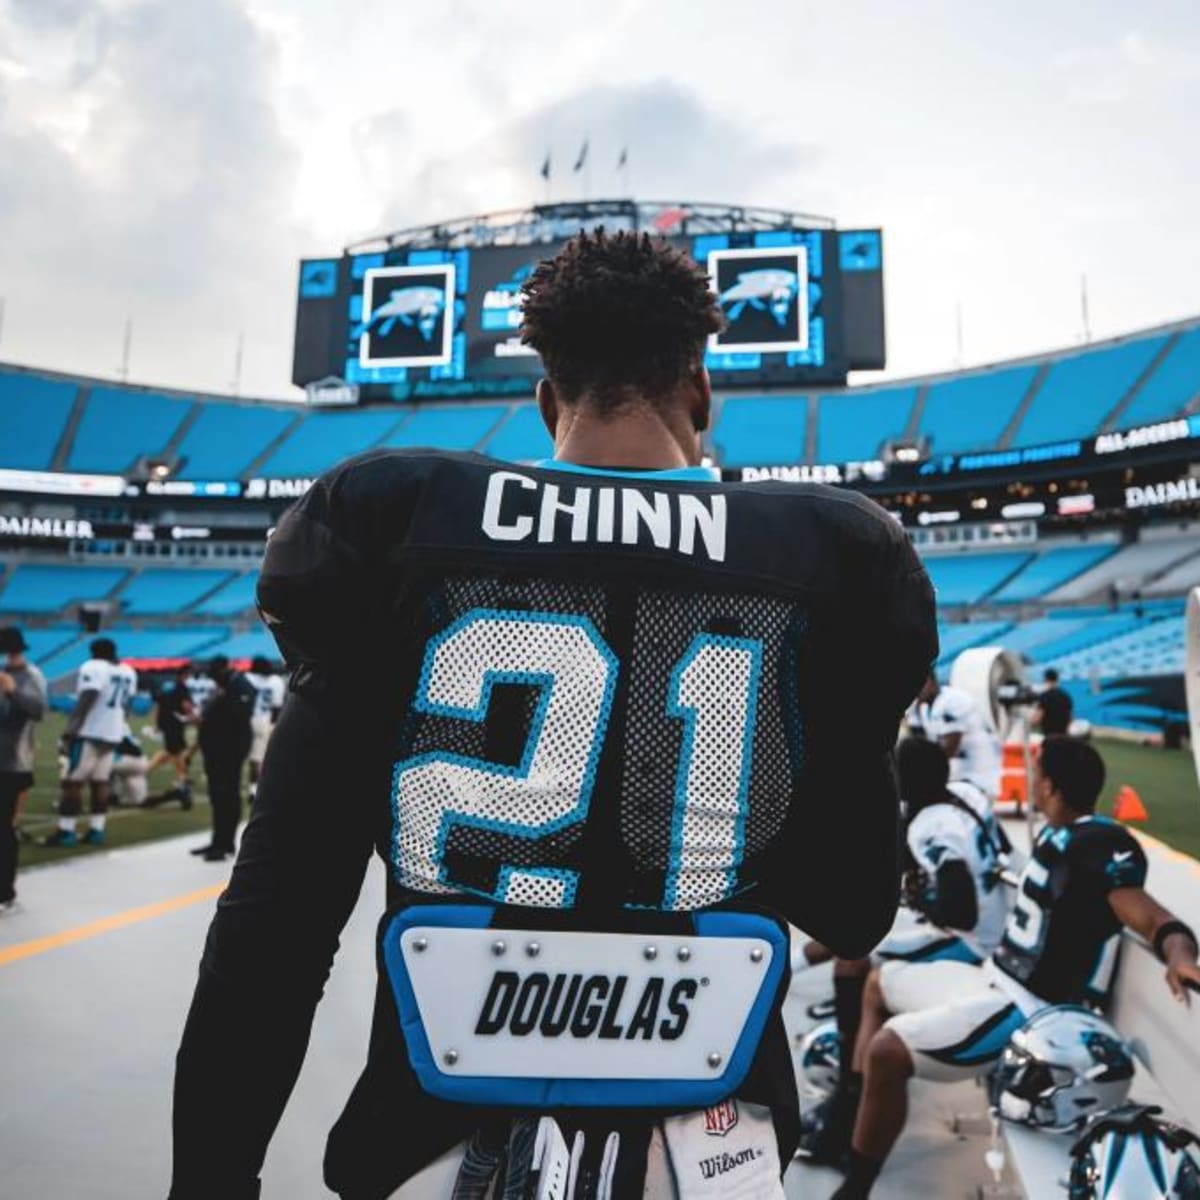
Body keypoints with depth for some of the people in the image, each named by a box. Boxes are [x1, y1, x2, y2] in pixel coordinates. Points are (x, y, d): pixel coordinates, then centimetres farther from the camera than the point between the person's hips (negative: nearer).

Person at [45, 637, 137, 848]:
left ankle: (66, 832, -2)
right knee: (100, 782, 10)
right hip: (112, 734, 8)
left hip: (89, 733, -8)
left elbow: (84, 705, -18)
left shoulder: (93, 668, -12)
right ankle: (96, 830, 10)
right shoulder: (129, 672, 13)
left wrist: (68, 734, -17)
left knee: (72, 782, -3)